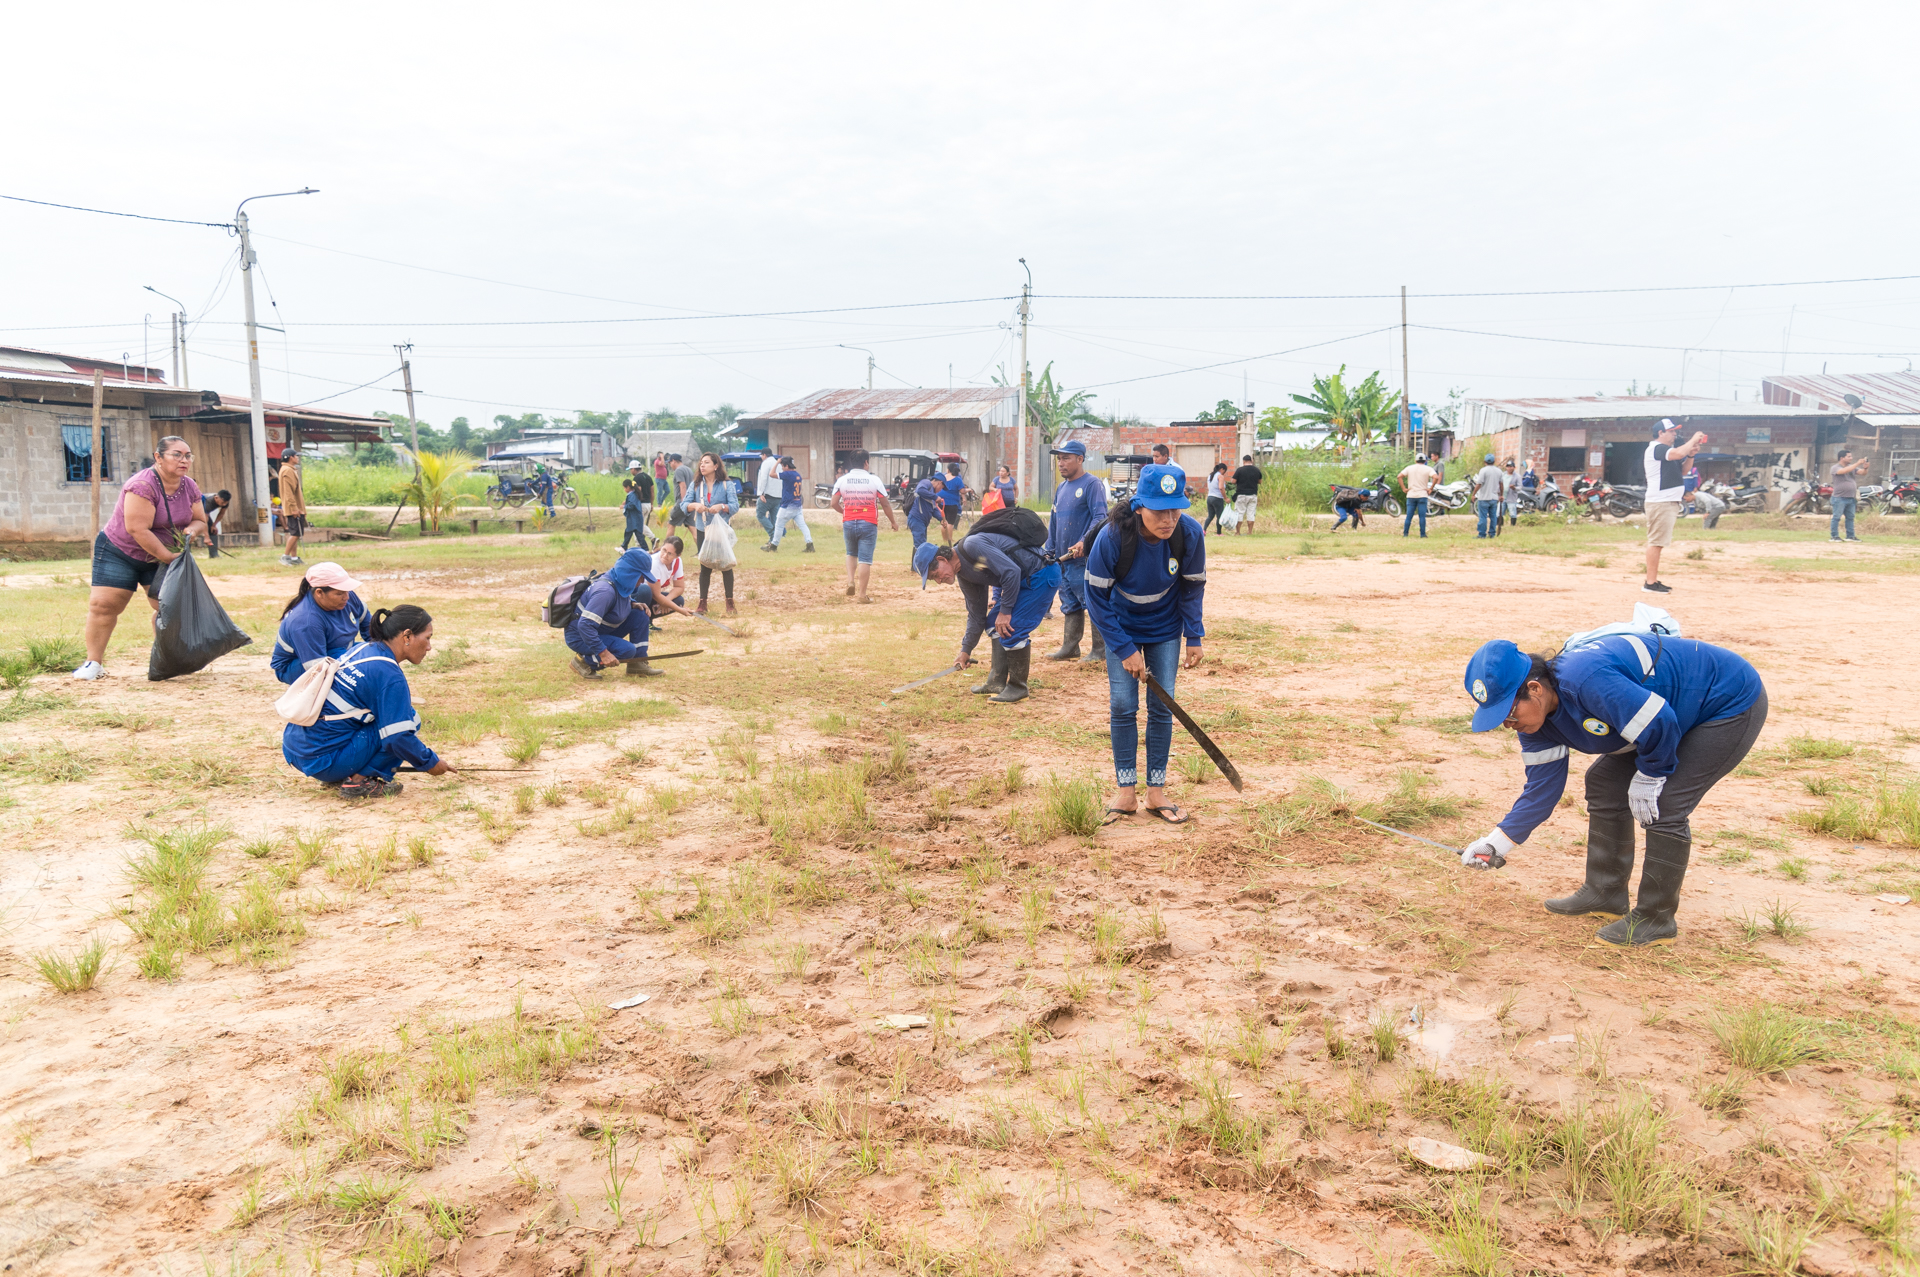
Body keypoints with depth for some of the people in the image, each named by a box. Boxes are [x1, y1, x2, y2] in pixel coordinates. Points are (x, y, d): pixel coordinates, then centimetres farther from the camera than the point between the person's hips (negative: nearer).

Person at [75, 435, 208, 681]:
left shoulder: (189, 487, -3)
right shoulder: (143, 486, -26)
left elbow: (200, 520, 8)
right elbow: (138, 530, -31)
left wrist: (190, 531, -16)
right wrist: (167, 557, -26)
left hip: (160, 557, 6)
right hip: (119, 551, -6)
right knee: (104, 605, -8)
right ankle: (93, 663, 1)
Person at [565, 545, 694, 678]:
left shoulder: (621, 584, -2)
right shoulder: (606, 590, -30)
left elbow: (623, 602, 21)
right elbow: (585, 624, -35)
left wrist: (635, 604, -3)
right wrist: (604, 653, -34)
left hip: (603, 632, 9)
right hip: (579, 637, -9)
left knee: (640, 615, -4)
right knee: (627, 650, -26)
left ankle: (638, 665, 1)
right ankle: (584, 661, -7)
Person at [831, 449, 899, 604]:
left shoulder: (841, 480, 0)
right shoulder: (874, 481, -4)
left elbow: (834, 503, 0)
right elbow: (885, 504, 0)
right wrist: (893, 521, 14)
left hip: (848, 523, 2)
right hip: (869, 524, -2)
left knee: (851, 554, 25)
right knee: (865, 559, 1)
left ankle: (850, 581, 5)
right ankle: (861, 595, 1)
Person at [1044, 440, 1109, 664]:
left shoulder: (1092, 485, -8)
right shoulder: (1061, 488, 17)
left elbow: (1100, 517, -17)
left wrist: (1084, 542, -29)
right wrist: (1049, 551, 17)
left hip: (1085, 558, -8)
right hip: (1063, 559, 8)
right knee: (1069, 605, 13)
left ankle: (1100, 650, 3)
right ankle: (1069, 647, 21)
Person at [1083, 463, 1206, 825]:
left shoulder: (1190, 534, -24)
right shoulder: (1112, 537, -31)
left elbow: (1192, 587, -5)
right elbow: (1097, 598, -19)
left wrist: (1194, 637, -2)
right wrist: (1125, 649, -18)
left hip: (1165, 628, 2)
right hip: (1121, 628, -1)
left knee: (1162, 706, 0)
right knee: (1122, 706, -5)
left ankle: (1156, 792, 11)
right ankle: (1126, 792, 7)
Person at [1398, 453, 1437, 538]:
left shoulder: (1409, 468, 7)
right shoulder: (1428, 469, 0)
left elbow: (1400, 476, -2)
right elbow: (1435, 477, -15)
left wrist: (1404, 488, 0)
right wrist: (1431, 489, -8)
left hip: (1411, 495, 2)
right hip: (1422, 495, -2)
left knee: (1409, 516, 5)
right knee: (1422, 516, 0)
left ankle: (1405, 533, 3)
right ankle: (1422, 534, -1)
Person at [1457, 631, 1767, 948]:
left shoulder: (1585, 678, -37)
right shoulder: (1536, 717, -7)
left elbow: (1659, 723, -33)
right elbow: (1542, 789, -4)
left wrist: (1648, 777, -15)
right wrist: (1497, 842, -13)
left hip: (1734, 702, -9)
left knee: (1663, 807, -16)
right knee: (1605, 784, 9)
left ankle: (1655, 920, -1)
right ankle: (1605, 894, 22)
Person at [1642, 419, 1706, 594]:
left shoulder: (1668, 450, 20)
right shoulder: (1656, 448, -11)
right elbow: (1679, 453, -28)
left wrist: (1691, 454, 6)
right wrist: (1693, 439, -13)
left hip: (1669, 502, 11)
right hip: (1660, 503, -11)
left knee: (1658, 542, 12)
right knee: (1655, 542, -11)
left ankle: (1654, 579, 17)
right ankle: (1650, 583, -11)